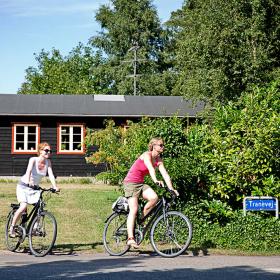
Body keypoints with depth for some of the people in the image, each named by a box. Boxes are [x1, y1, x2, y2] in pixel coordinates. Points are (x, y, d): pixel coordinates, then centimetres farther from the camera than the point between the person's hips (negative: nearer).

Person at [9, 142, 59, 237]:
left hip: (35, 188, 5)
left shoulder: (48, 162, -6)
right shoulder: (33, 160, -19)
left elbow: (51, 175, -15)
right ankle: (12, 227, -7)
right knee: (23, 207, -22)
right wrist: (29, 182, -54)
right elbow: (29, 171, -35)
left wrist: (55, 187, -32)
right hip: (23, 186, -5)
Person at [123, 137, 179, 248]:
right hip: (131, 182, -7)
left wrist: (171, 189, -12)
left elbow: (165, 174, -2)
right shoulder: (147, 155, -17)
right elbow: (151, 169, -35)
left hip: (140, 183, 7)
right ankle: (130, 238, -20)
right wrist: (156, 180, -51)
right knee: (134, 209, -16)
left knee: (154, 198, -21)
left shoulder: (158, 160, 4)